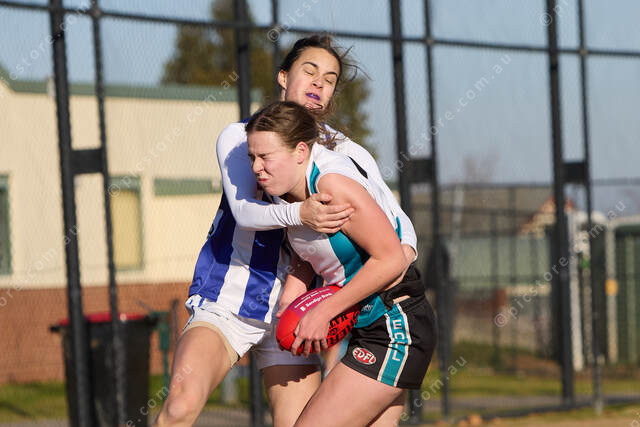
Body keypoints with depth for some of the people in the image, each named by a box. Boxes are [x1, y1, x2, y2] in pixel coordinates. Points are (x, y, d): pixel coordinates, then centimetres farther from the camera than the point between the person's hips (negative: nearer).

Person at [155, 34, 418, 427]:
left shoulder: (347, 154, 5)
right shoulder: (239, 138, -2)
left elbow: (397, 220, -1)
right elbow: (244, 210, -19)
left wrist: (403, 253, -26)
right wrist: (299, 213, -40)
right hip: (226, 303, -3)